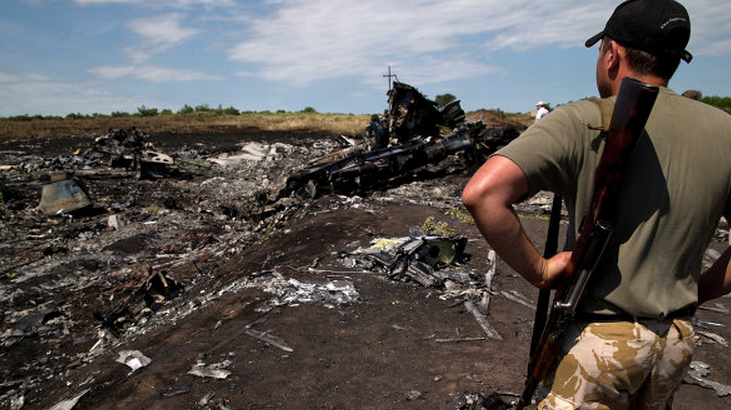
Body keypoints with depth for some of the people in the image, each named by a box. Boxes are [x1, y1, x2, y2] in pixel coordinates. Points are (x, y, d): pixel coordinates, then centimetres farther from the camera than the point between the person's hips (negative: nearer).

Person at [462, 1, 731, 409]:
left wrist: (539, 270, -18)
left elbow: (482, 193, -30)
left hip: (597, 334, -6)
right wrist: (696, 291, 9)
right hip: (679, 339, 6)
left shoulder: (584, 122, -17)